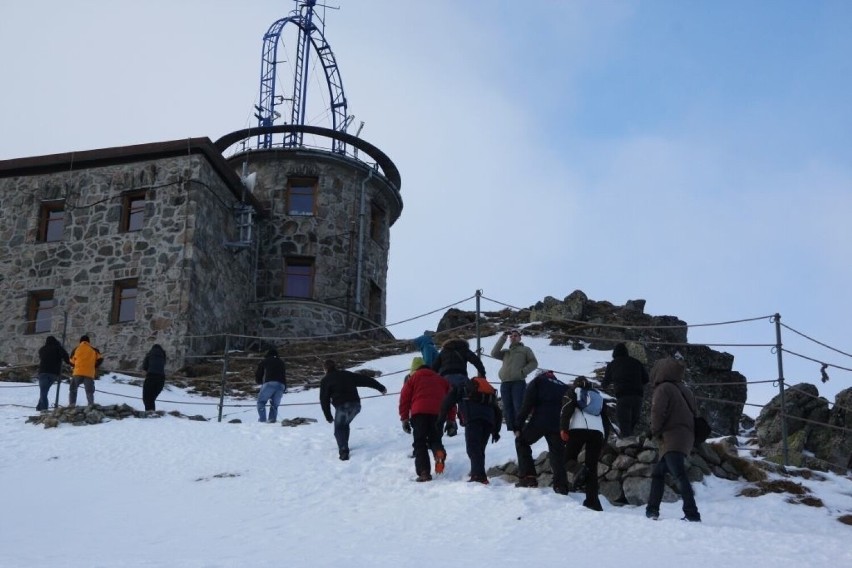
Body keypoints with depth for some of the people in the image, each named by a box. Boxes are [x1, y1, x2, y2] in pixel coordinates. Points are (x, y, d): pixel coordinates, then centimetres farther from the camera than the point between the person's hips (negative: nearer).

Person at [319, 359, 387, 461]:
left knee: (339, 429, 8)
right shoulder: (347, 374, 20)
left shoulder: (325, 381, 8)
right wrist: (380, 387, 20)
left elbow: (324, 400, 5)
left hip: (341, 406, -5)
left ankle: (343, 452, -10)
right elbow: (365, 380, 17)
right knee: (345, 425, 27)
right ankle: (344, 447, 30)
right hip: (355, 405, 5)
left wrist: (328, 416, 11)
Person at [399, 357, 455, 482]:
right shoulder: (441, 379, 27)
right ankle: (439, 452, -20)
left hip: (419, 413, -3)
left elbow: (404, 398, 7)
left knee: (420, 443, 3)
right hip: (438, 413, 3)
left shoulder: (413, 378, 16)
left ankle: (424, 472, -11)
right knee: (435, 439, 17)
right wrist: (451, 419, 22)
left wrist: (404, 419, 9)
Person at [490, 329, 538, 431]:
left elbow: (534, 363, 9)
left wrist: (523, 371, -8)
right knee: (508, 408, -1)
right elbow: (494, 353, 9)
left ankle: (520, 430, -17)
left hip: (518, 382, -4)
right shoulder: (505, 352, 26)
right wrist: (503, 337, 7)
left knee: (518, 407, -14)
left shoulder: (525, 350, 18)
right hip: (505, 383, 4)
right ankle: (513, 430, -1)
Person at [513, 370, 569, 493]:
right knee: (557, 453, 12)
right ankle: (561, 485, -2)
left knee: (521, 442, 17)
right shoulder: (564, 387, 30)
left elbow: (527, 405, 3)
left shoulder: (537, 381, 17)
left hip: (540, 421, -3)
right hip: (559, 424, 3)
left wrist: (518, 426, 1)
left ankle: (527, 477, 6)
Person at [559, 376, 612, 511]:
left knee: (569, 458, 9)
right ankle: (592, 500, -9)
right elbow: (606, 420, 28)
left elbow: (567, 409, 1)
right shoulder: (597, 396, 33)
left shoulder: (572, 392, 21)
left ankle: (577, 470, -24)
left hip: (578, 429, -3)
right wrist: (604, 440, 27)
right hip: (598, 431, 3)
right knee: (592, 468, 4)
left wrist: (563, 428, -7)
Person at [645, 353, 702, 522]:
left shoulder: (663, 388, -6)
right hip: (686, 437, 10)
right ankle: (652, 510, 21)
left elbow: (658, 412, -15)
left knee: (679, 475, -18)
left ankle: (692, 514, -28)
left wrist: (655, 432, -1)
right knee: (658, 473, 19)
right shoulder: (683, 390, 18)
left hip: (672, 439, -10)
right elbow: (691, 412, 20)